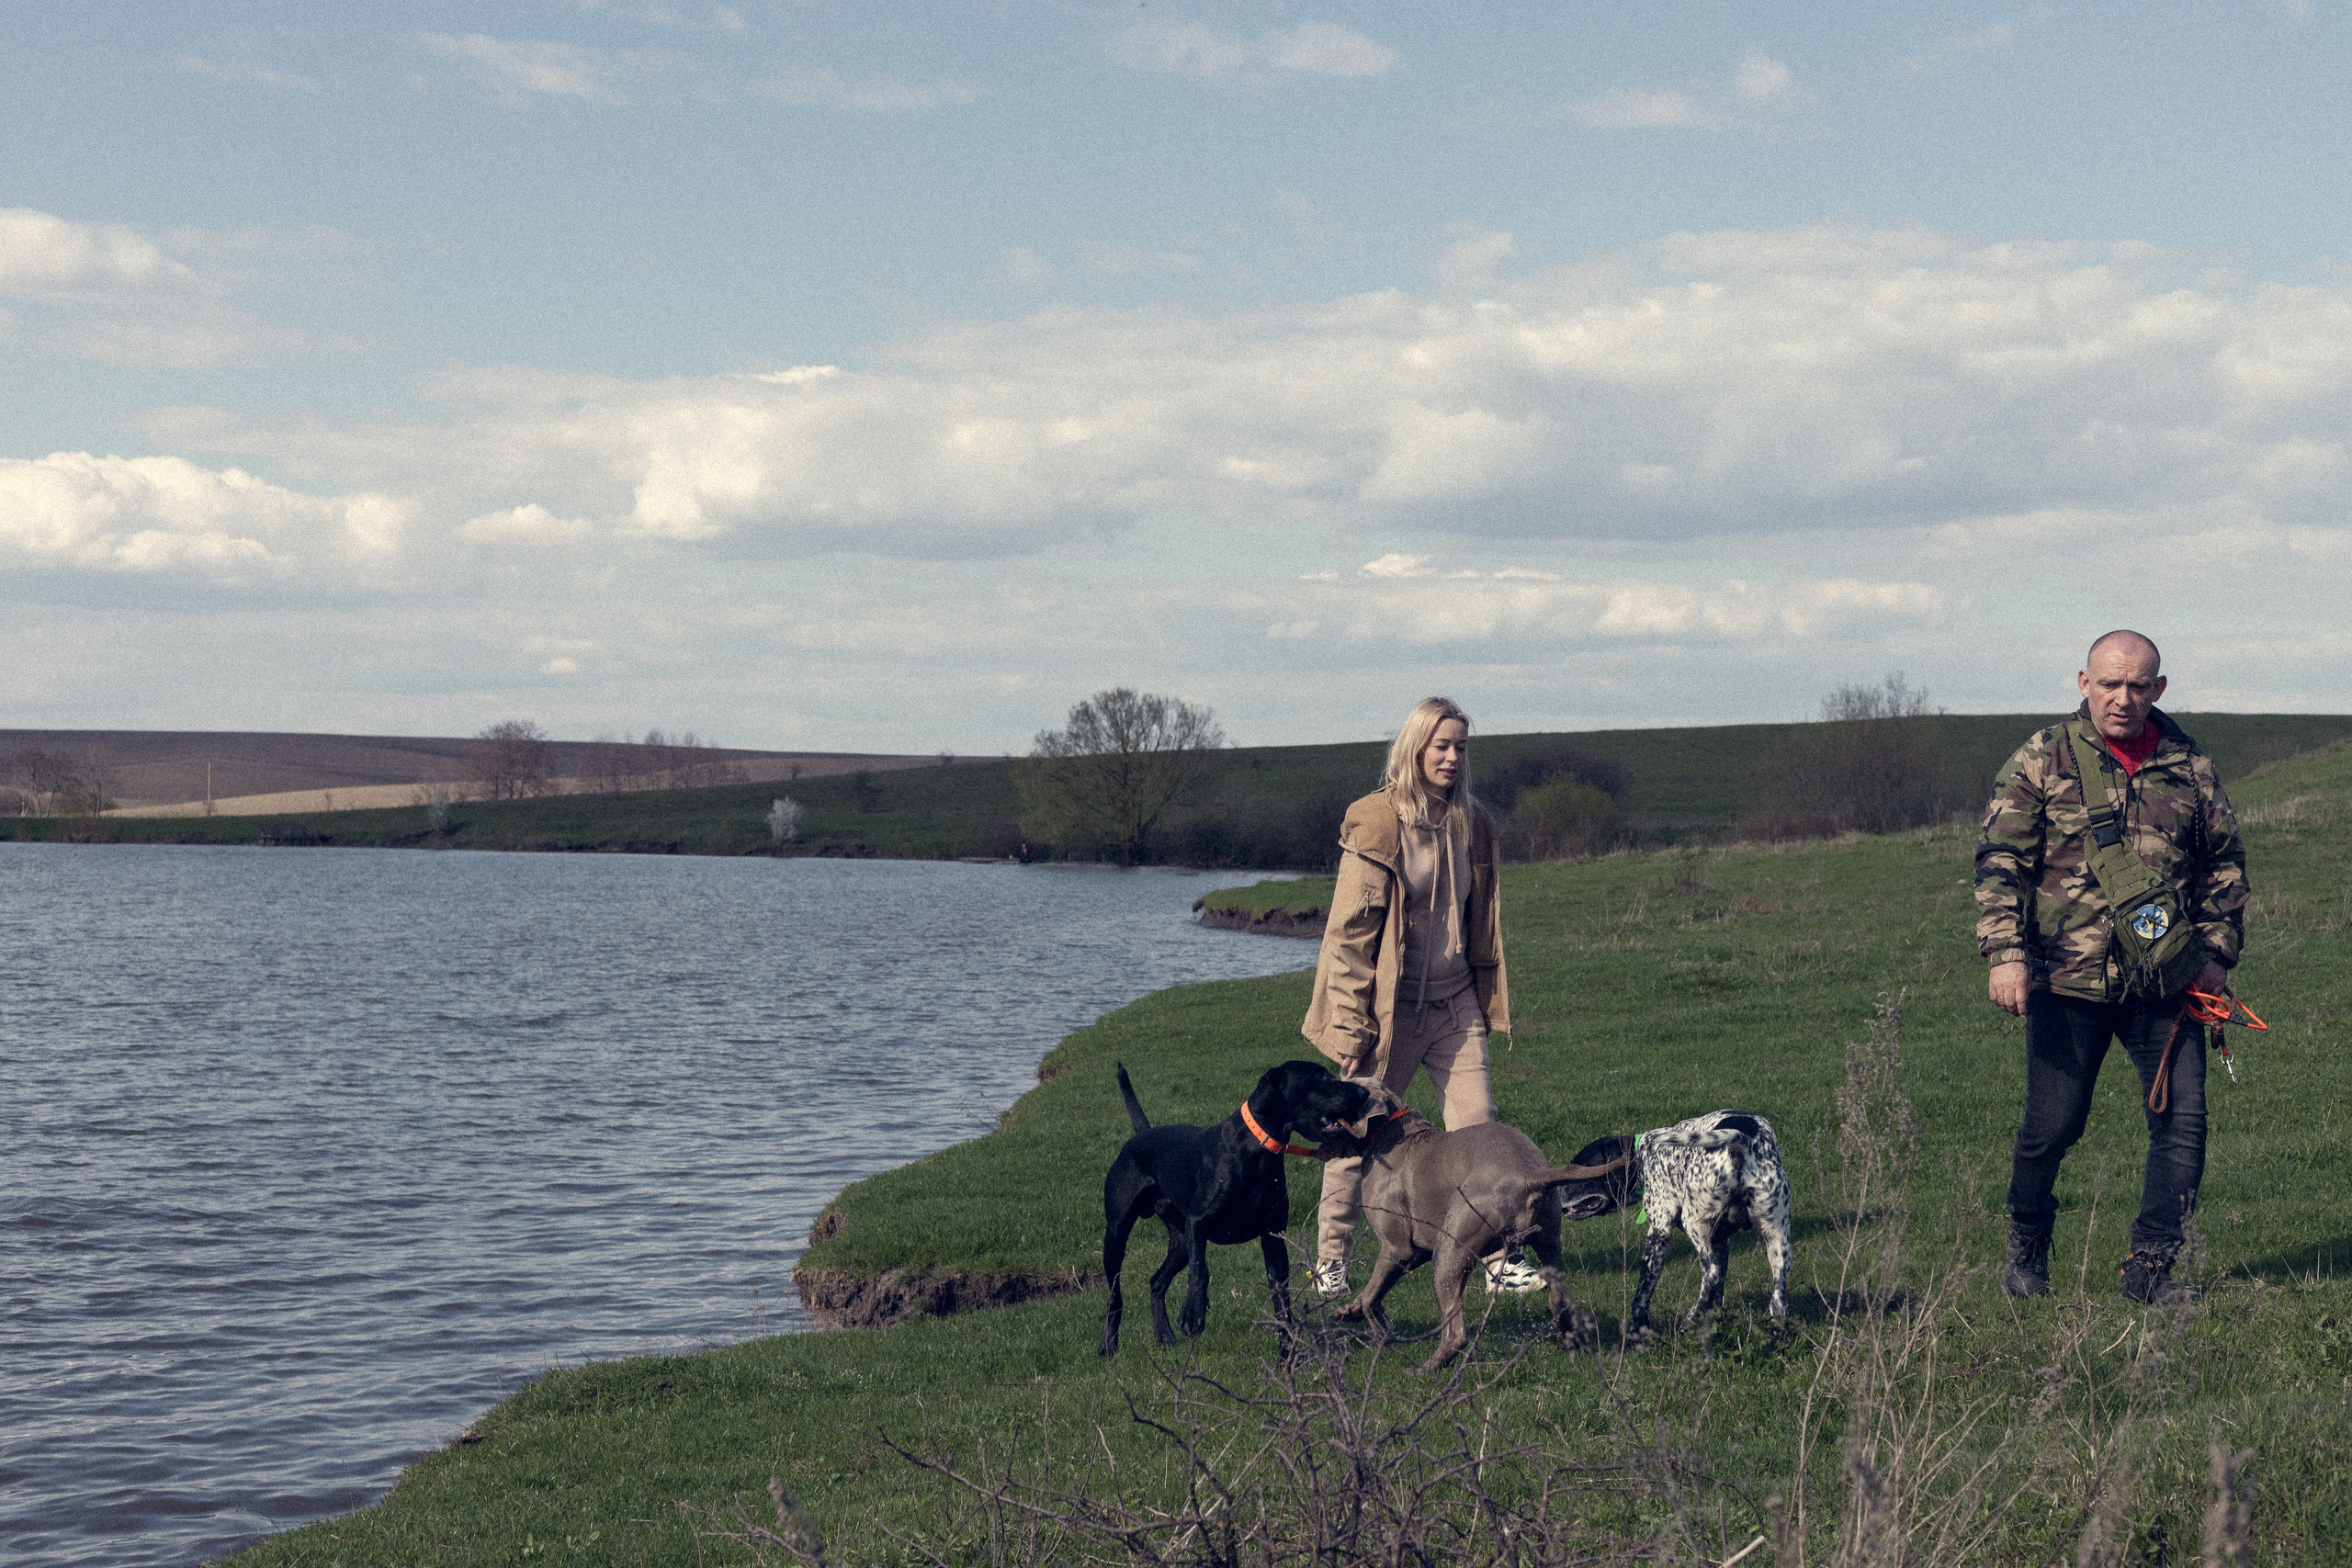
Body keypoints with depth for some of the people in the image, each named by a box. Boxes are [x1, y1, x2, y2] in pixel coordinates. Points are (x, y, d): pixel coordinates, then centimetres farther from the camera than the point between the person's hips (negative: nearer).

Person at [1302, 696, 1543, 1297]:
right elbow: (1350, 930, -12)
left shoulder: (1470, 822, 6)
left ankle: (1498, 1258, 6)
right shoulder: (1377, 824, -12)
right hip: (1391, 1009, -5)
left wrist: (1487, 998, 15)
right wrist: (1352, 1023, -14)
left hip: (1455, 1005, 5)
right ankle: (1330, 1260, 17)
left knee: (1478, 1127, 0)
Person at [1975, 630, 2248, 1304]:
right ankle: (2026, 1248, 27)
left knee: (2183, 1120, -3)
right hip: (2068, 978, -3)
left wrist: (2216, 955, 9)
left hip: (2165, 985, 3)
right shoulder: (2042, 760, 1)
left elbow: (2224, 865, 18)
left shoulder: (2189, 766, 10)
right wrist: (2005, 952, -13)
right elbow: (1999, 861, -3)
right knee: (2052, 1124, 3)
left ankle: (2151, 1268, 7)